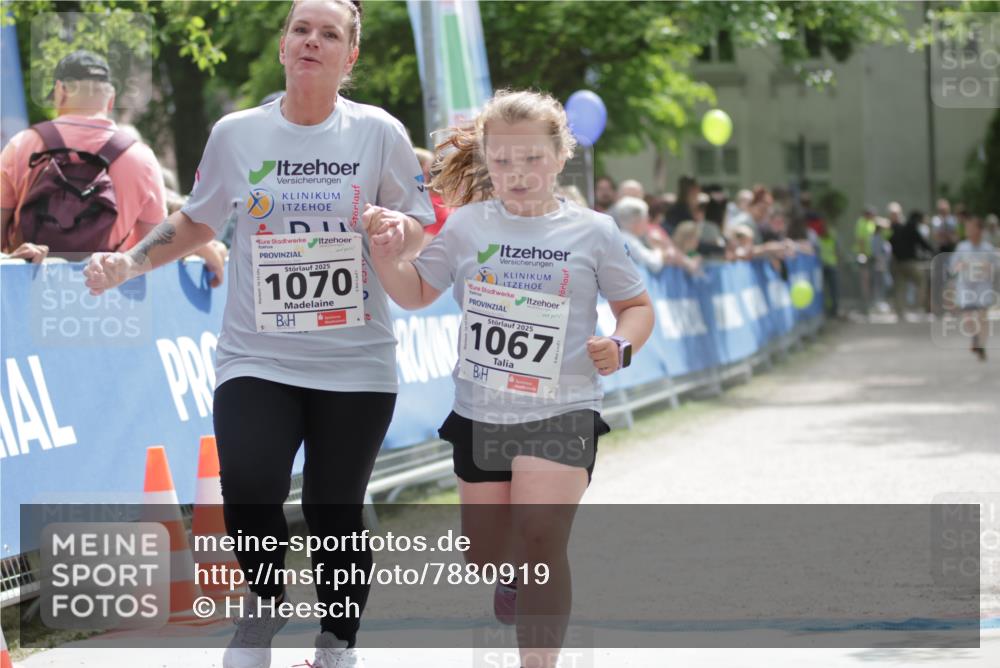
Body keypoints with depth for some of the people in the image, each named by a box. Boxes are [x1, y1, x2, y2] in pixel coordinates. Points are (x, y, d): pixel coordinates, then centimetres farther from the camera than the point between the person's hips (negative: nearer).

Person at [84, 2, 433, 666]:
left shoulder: (380, 132, -1)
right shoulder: (236, 134, 2)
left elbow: (419, 234, 5)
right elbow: (197, 223, 17)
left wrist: (399, 227, -17)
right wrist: (130, 260, 2)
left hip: (356, 364, 0)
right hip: (256, 360, 0)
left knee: (336, 512, 4)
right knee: (249, 489, -21)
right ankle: (265, 602, 9)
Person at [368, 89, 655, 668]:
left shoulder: (593, 232, -4)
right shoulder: (467, 226, 1)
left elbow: (637, 305, 6)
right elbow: (416, 293, 10)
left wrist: (621, 346, -14)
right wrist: (382, 251, -9)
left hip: (561, 413, -3)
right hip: (480, 414, 3)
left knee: (540, 542, -19)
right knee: (485, 557, 14)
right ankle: (516, 576, 51)